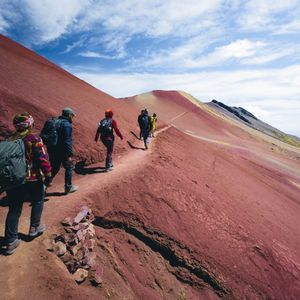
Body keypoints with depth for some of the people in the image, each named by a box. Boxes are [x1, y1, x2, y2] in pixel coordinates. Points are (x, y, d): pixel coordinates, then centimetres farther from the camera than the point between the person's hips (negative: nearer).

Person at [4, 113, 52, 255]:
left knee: (14, 210, 13)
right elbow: (43, 158, -18)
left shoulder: (9, 140, 6)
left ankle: (11, 242, 18)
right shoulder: (34, 139, -12)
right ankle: (34, 228, 30)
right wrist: (48, 176, -10)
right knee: (38, 201, 21)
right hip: (32, 179, -5)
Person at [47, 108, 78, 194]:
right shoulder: (67, 124, -14)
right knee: (69, 167, 7)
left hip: (52, 150, 8)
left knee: (54, 168, 19)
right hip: (62, 151, -8)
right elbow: (67, 141, -21)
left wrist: (49, 150, 23)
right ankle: (68, 187, 15)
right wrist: (69, 154, -21)